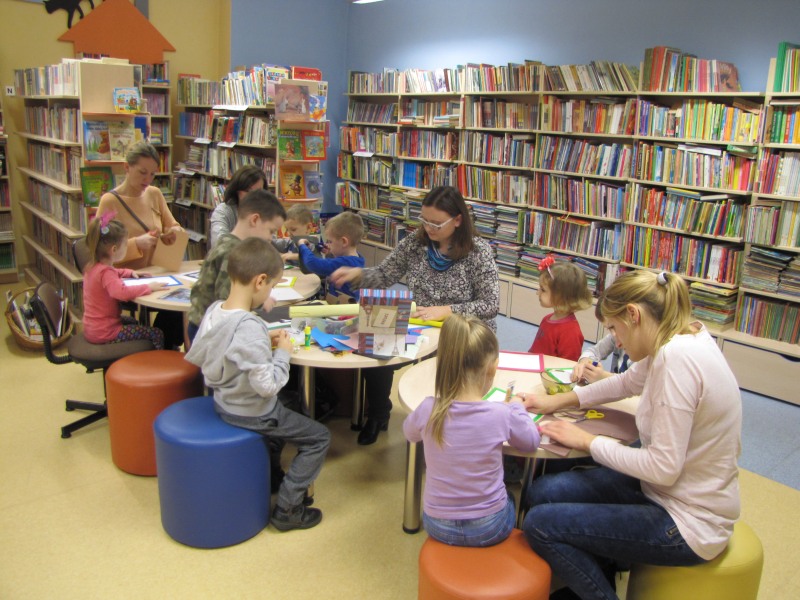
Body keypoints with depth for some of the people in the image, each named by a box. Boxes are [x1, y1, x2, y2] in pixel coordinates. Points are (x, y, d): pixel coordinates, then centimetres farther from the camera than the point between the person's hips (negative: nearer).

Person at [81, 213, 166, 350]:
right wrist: (148, 287, -34)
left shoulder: (92, 267, 6)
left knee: (136, 322, 34)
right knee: (157, 334, -10)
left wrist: (130, 273, 14)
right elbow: (121, 292, -45)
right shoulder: (105, 272, -25)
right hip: (104, 333, -11)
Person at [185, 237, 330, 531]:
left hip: (223, 402, 9)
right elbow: (267, 385, -33)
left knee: (281, 412, 36)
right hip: (250, 413, -9)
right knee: (319, 437, 4)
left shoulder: (213, 310, -7)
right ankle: (287, 509, 10)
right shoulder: (249, 327, -33)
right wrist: (282, 352, -16)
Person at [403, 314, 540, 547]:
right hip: (490, 528, -1)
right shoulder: (502, 414, -24)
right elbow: (531, 442, -2)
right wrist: (517, 408, 15)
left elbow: (409, 433, 5)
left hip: (438, 526, 2)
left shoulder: (429, 410, -20)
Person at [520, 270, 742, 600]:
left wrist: (588, 441, -13)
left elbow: (663, 468, -27)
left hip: (688, 524, -9)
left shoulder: (677, 358, -28)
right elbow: (630, 381, 19)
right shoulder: (683, 339, 0)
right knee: (542, 492, 6)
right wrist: (559, 400, 15)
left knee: (540, 525, -10)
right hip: (666, 490, 9)